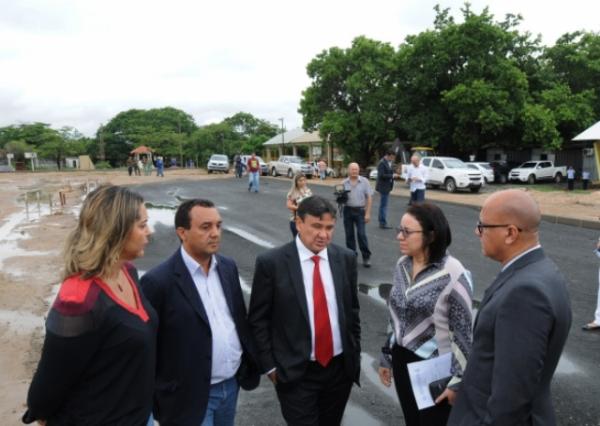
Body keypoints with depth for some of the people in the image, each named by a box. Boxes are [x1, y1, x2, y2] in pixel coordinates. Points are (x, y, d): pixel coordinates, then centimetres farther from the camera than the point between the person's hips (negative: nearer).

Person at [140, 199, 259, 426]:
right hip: (191, 396, -6)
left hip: (232, 384, 6)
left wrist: (250, 363, 10)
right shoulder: (158, 281, -18)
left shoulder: (228, 267, 1)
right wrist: (157, 404, -8)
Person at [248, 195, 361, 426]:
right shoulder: (271, 262, -13)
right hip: (295, 373, -4)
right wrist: (270, 365, -6)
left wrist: (355, 354, 10)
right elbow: (258, 319, -6)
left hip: (340, 368, 4)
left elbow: (352, 310, 8)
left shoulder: (346, 258, -2)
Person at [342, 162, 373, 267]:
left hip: (360, 210, -2)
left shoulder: (364, 181, -1)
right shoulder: (344, 183, 4)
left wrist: (367, 213, -7)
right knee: (349, 234, 7)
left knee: (361, 234, -7)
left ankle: (366, 257, 4)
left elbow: (369, 198, -2)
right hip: (348, 210, 2)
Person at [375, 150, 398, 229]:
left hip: (387, 186, 10)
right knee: (383, 205, -6)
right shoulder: (382, 163, -17)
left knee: (383, 205, 15)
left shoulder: (390, 162, 10)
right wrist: (392, 176, -18)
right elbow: (382, 175, -23)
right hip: (383, 187, -10)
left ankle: (381, 222, 23)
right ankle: (383, 223, -1)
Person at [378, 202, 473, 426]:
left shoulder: (453, 274, -20)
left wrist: (457, 380, -11)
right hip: (402, 361, 6)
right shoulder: (402, 265, -1)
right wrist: (387, 357, 13)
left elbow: (463, 332, -14)